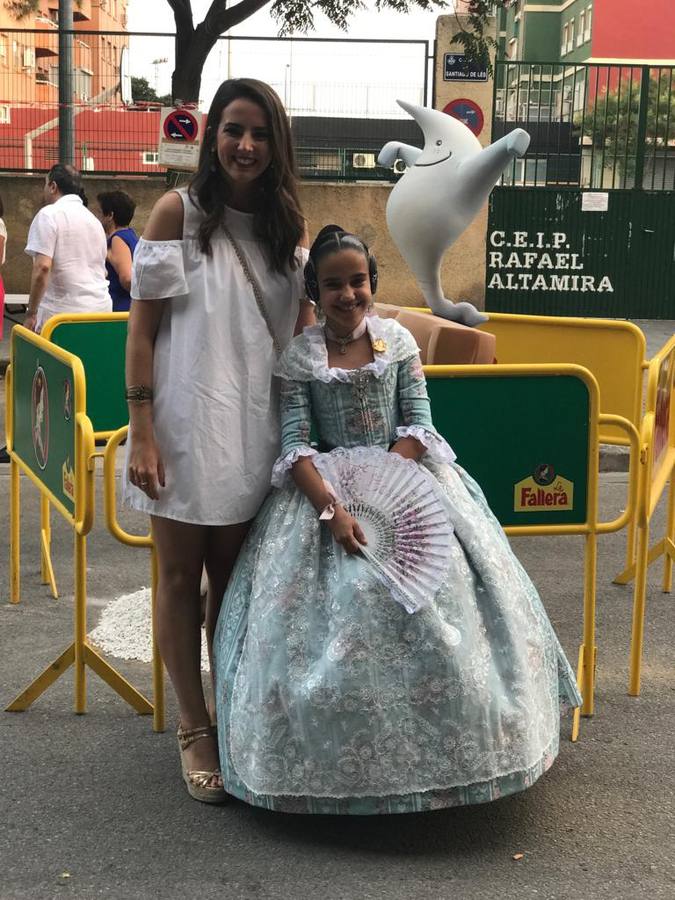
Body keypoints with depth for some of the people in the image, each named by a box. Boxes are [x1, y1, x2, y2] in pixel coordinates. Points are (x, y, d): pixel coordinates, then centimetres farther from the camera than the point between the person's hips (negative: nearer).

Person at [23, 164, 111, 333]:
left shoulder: (49, 214, -5)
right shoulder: (94, 219, 18)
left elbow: (42, 267, -15)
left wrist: (31, 313, -11)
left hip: (63, 312, -7)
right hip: (100, 309, 7)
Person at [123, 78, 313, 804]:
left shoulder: (285, 223, 8)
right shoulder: (179, 212, -5)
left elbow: (303, 329, 13)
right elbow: (142, 327, -7)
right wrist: (141, 431, -14)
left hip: (256, 424, 4)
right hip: (186, 419, -4)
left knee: (235, 577, 13)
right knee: (181, 576, 6)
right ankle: (194, 728, 17)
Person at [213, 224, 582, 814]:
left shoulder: (398, 341, 6)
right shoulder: (299, 356, 1)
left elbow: (418, 422, 1)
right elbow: (294, 444, -7)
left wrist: (381, 490, -13)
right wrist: (333, 508, -22)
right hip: (327, 483, -1)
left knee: (441, 588, -15)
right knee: (335, 601, -18)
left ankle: (436, 741, 0)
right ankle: (337, 760, -2)